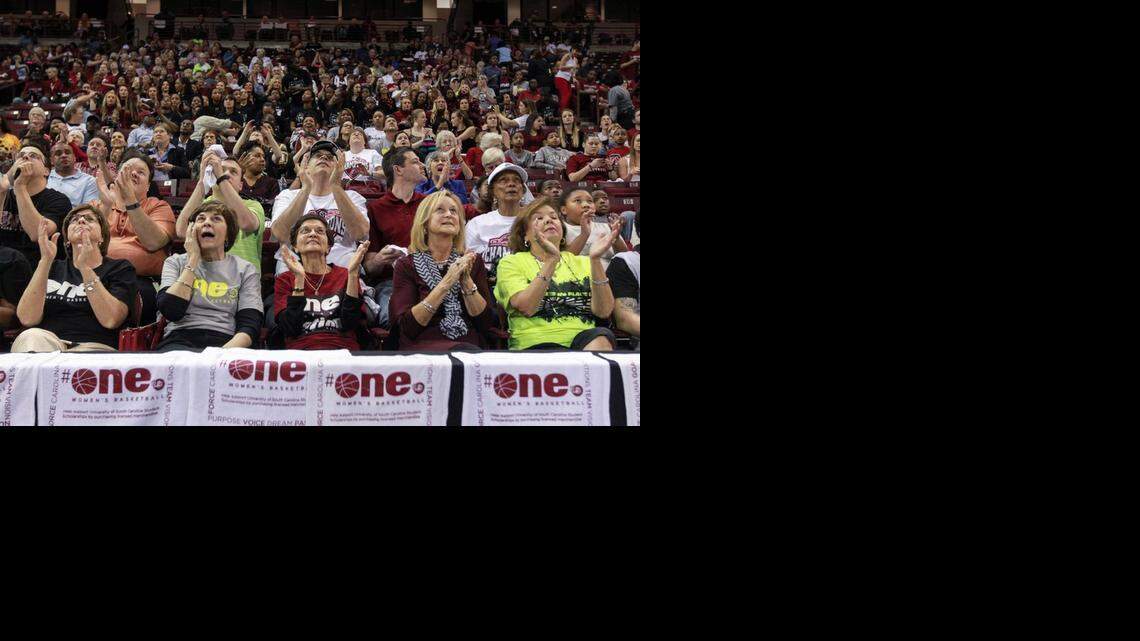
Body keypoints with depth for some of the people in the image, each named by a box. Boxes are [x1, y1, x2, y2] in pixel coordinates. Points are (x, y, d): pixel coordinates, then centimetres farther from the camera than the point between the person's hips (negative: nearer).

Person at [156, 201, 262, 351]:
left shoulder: (245, 270, 14)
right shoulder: (175, 262, 17)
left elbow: (249, 326, 0)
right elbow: (172, 312, -3)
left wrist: (223, 354, -20)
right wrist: (193, 259, 3)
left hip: (224, 342, -1)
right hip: (180, 340, 1)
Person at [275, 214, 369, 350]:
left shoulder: (345, 276, 14)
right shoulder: (284, 280, 13)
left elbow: (350, 324, -1)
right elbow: (290, 329, -2)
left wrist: (353, 273, -6)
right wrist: (299, 278, -8)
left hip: (343, 350, 1)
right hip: (301, 351, -1)